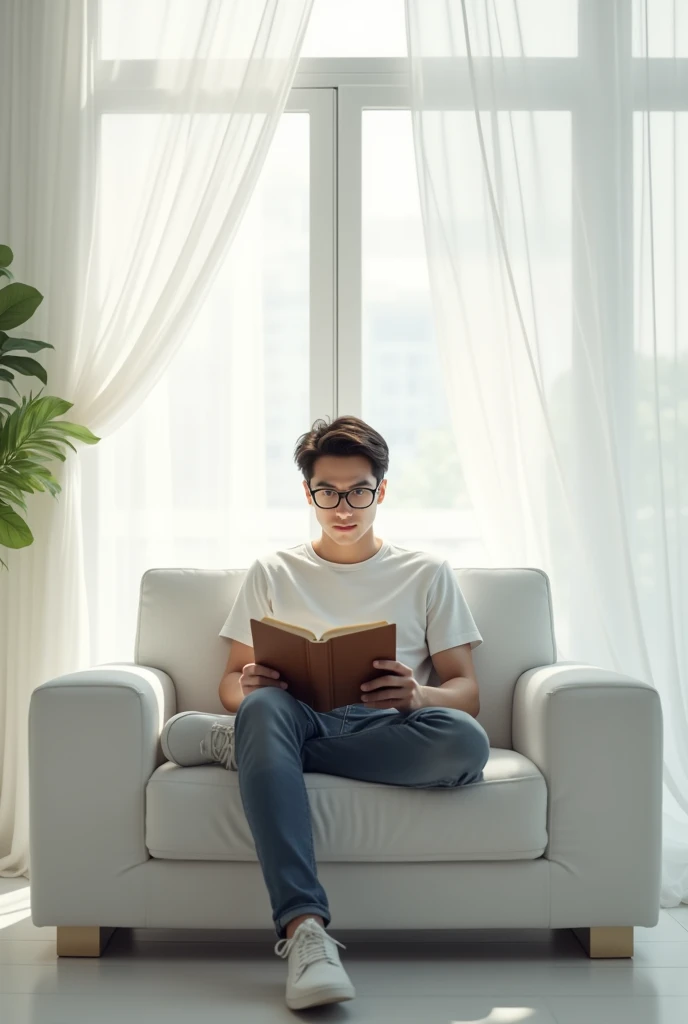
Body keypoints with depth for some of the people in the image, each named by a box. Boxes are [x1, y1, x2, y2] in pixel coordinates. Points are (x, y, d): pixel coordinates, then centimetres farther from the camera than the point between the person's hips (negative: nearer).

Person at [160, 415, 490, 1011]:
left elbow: (466, 692, 8)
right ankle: (304, 928, -47)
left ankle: (235, 742, -24)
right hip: (296, 720, 0)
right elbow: (231, 681, 14)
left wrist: (417, 695, -16)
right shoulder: (273, 573, 20)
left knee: (466, 743, -35)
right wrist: (250, 689, -12)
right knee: (264, 706, -36)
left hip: (386, 732, 0)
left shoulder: (428, 574, 16)